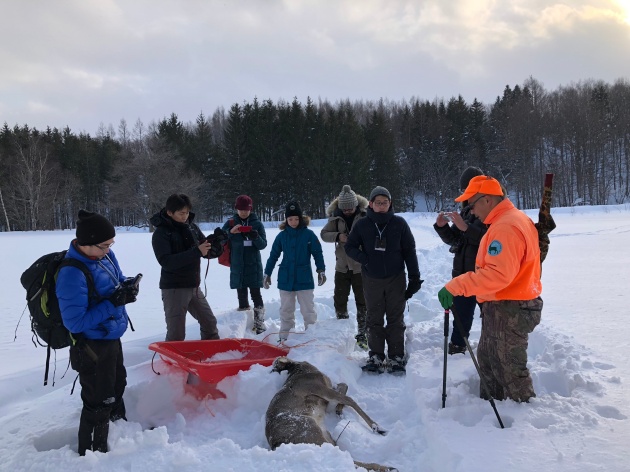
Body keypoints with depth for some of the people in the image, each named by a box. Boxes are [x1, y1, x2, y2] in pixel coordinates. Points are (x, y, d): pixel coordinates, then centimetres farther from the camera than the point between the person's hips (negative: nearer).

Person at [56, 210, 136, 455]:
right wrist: (112, 303, -30)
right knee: (99, 403, 7)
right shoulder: (72, 275, -30)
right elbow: (75, 323, -29)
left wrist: (127, 288, -14)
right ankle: (91, 451, 29)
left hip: (111, 338, 9)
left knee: (117, 385, 29)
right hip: (92, 347, -9)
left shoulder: (105, 255, -6)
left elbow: (117, 280, 10)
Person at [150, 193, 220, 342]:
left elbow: (207, 253, 7)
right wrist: (196, 252, -31)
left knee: (210, 322, 16)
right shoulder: (161, 233, -12)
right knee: (176, 333, -4)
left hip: (194, 286, 6)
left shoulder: (192, 227, 4)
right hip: (173, 289, -6)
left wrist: (214, 245, -17)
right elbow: (167, 262, -24)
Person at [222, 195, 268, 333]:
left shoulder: (257, 224, 3)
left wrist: (255, 237, -21)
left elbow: (263, 244, -1)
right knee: (241, 295, 7)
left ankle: (259, 323, 3)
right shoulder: (231, 223, 4)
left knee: (256, 294, -2)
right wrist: (230, 232, -25)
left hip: (254, 265, -1)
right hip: (237, 266, 1)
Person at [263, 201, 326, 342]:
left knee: (308, 310, 3)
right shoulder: (282, 236, 1)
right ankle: (284, 337, 23)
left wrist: (321, 270, -11)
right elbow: (273, 255, 7)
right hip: (286, 279, 3)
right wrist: (267, 273, 8)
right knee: (286, 310, 12)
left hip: (304, 279, -3)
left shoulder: (308, 234, -6)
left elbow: (318, 253, -3)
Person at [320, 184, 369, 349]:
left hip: (361, 266, -3)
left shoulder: (365, 215, -11)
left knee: (362, 301, 5)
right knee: (339, 299, 10)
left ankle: (362, 334, 16)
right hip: (342, 266, 3)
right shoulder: (336, 217, -1)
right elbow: (324, 234, -2)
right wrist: (338, 236, -19)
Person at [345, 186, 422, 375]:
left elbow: (409, 251, -1)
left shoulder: (399, 223, -5)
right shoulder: (362, 225, -4)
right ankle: (376, 357, 18)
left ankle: (397, 358, 14)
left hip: (396, 279, -1)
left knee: (396, 320, 6)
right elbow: (350, 247, 5)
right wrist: (364, 259, -14)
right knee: (374, 320, 9)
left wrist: (414, 277, -2)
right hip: (371, 280, 1)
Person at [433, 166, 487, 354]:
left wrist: (466, 227, -29)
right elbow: (454, 240, 13)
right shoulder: (467, 209, 11)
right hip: (463, 274, 7)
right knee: (461, 316, 15)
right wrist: (442, 227, -5)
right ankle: (456, 349, 28)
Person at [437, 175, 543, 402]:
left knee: (510, 369, 3)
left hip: (508, 311, -11)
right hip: (504, 307, 11)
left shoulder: (505, 227, -23)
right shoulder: (516, 219, 11)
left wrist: (455, 286, -33)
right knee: (488, 359, 23)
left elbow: (498, 274, -34)